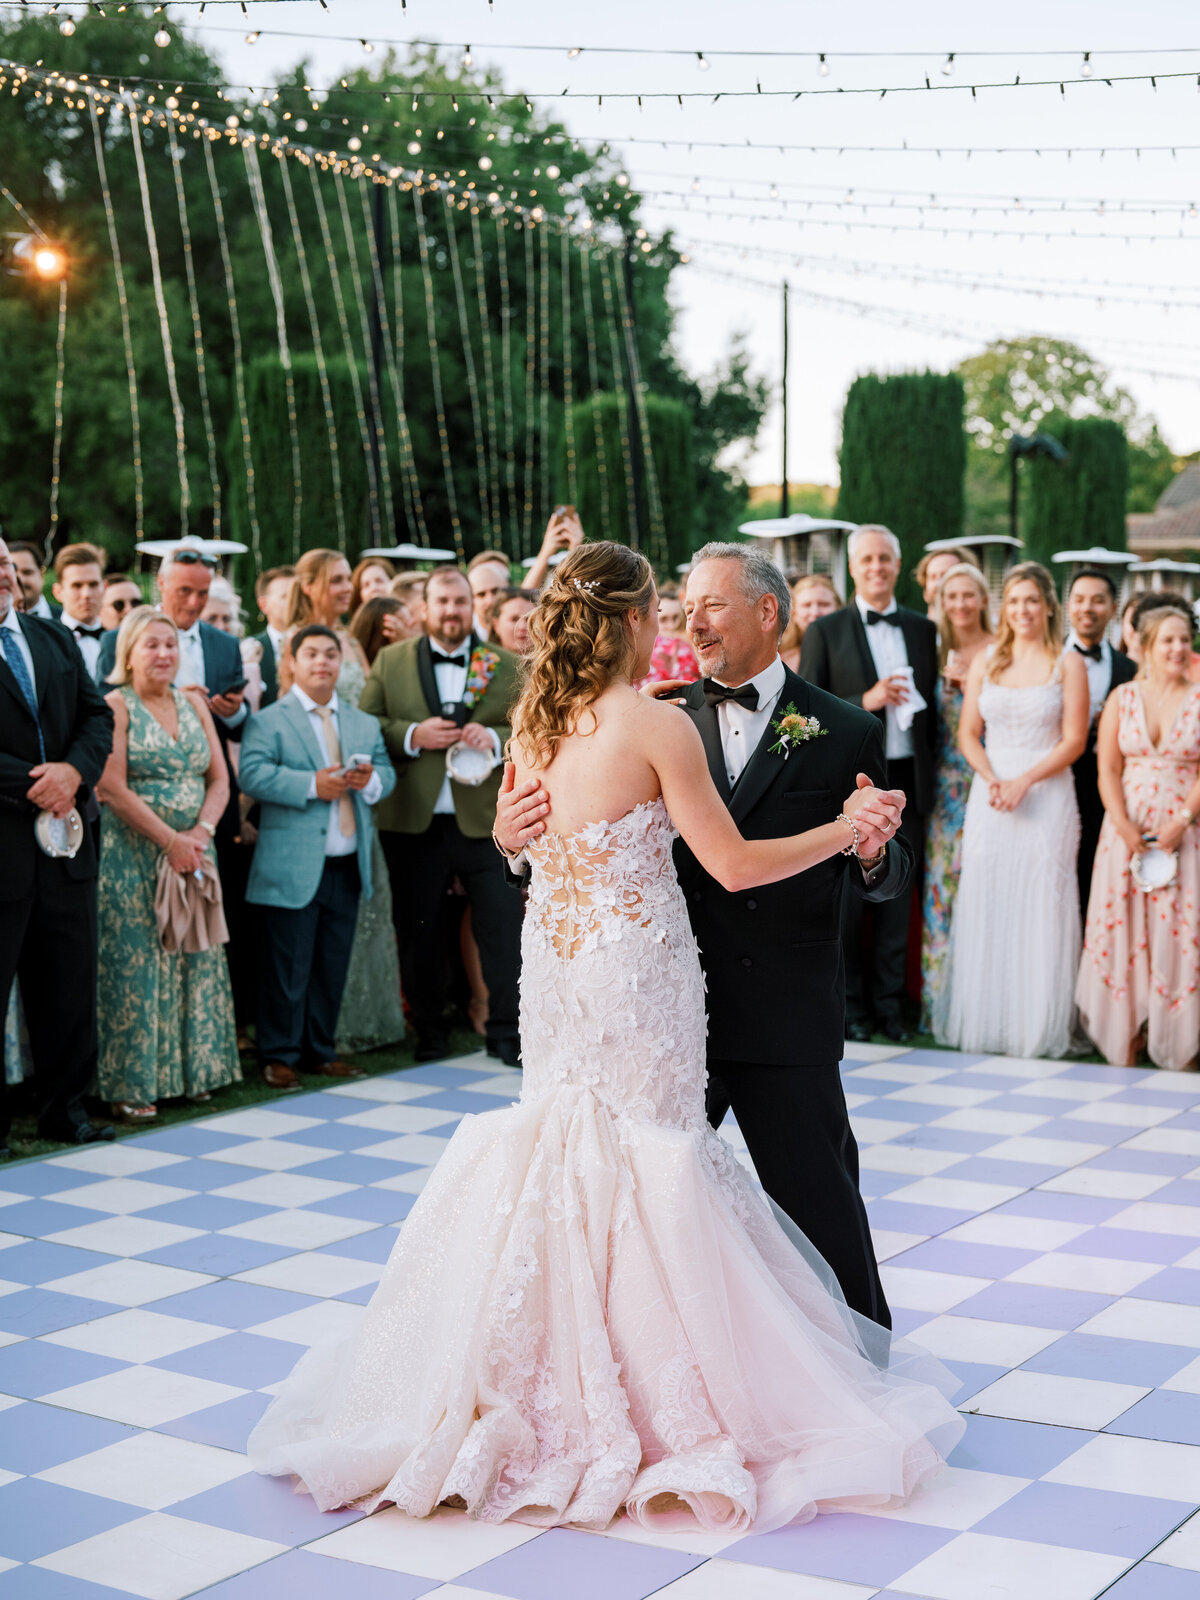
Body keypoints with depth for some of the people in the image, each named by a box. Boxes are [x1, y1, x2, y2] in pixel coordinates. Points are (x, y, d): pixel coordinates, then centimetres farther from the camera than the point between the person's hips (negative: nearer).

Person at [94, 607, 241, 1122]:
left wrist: (202, 831, -9)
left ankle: (191, 1071, 16)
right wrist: (169, 839, -16)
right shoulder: (115, 705, -4)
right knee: (134, 962, -4)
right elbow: (113, 787, -12)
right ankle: (131, 1085, 2)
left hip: (192, 852, 5)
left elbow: (219, 779, 8)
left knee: (196, 959, 6)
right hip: (133, 856, -5)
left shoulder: (194, 703, 12)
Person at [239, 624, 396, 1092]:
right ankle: (280, 1055, 9)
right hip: (293, 868, -5)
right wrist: (312, 786, -21)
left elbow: (387, 772, 16)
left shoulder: (364, 724, 18)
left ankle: (321, 1050, 22)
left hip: (348, 865, 6)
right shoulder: (268, 721, -1)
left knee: (334, 964, 11)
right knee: (288, 966, -1)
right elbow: (253, 774, -14)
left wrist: (370, 779, -7)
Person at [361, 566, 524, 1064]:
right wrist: (411, 736, -12)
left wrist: (496, 738, -13)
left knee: (503, 925, -2)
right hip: (413, 822, 0)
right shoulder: (390, 661, 7)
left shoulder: (506, 667, 8)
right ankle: (428, 1032, 22)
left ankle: (506, 1031, 8)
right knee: (419, 931, 8)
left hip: (484, 818, 0)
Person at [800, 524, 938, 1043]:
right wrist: (865, 702, -16)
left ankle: (889, 1003, 19)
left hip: (907, 781, 3)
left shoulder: (923, 629, 12)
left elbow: (932, 705, 15)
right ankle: (850, 1004, 14)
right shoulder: (825, 631, 1)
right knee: (846, 900, 2)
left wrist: (930, 774, 5)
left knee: (897, 900, 8)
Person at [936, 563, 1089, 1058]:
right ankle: (983, 1022, 10)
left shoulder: (1067, 664, 2)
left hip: (1047, 795, -3)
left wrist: (1024, 781, -14)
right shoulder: (985, 662, 11)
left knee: (1041, 910, -4)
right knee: (985, 906, 1)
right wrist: (991, 778, -10)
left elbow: (1074, 741, -4)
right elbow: (968, 733, 8)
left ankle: (1039, 1027, 4)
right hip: (990, 794, 3)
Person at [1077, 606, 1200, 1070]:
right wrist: (1124, 827, -11)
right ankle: (1126, 1037, 6)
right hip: (1126, 829, 1)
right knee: (1123, 927, 0)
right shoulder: (1122, 698, 6)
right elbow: (1108, 769, 1)